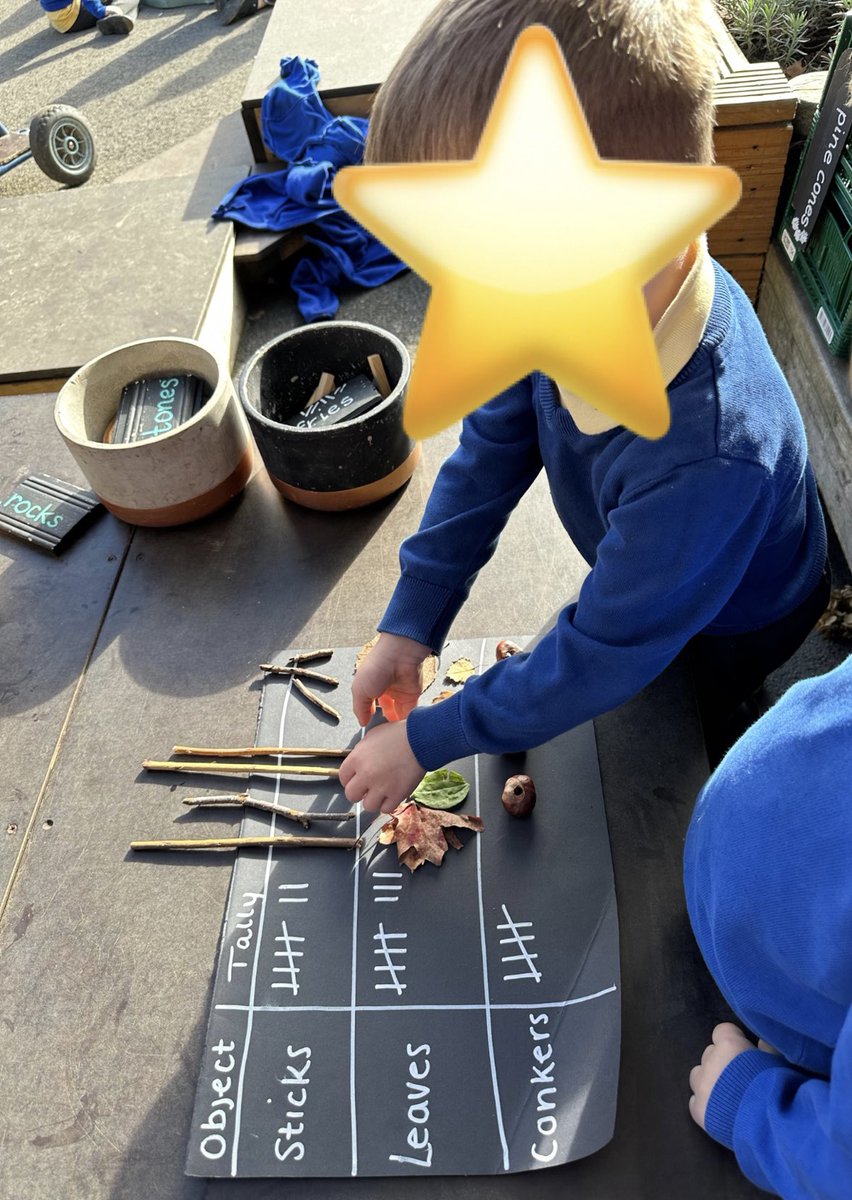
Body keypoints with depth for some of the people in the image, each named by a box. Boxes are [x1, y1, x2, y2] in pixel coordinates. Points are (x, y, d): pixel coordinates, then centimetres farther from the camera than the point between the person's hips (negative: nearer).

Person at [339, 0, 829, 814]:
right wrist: (410, 623, -14)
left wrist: (424, 739, -23)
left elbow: (603, 657, -35)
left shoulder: (707, 457, -49)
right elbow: (493, 445, -14)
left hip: (726, 637, -5)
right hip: (634, 584, 5)